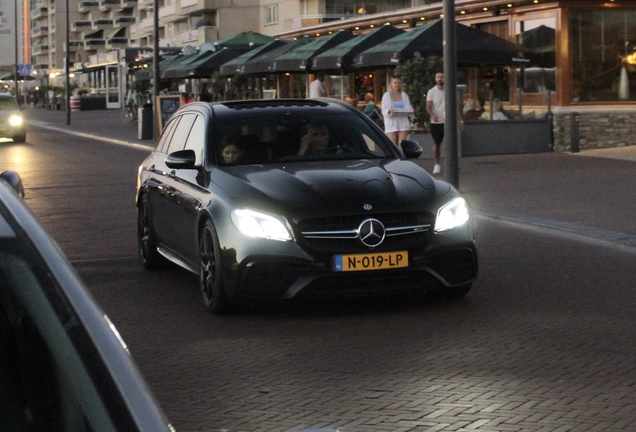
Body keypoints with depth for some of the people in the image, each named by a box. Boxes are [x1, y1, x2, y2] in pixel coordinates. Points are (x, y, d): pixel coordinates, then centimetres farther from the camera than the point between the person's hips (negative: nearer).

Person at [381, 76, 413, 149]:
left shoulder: (404, 95, 14)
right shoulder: (387, 95, 5)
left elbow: (409, 108, 9)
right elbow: (384, 111, -1)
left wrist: (410, 110, -15)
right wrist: (389, 111, -24)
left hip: (403, 123, 2)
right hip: (391, 124, -2)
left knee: (402, 146, -7)